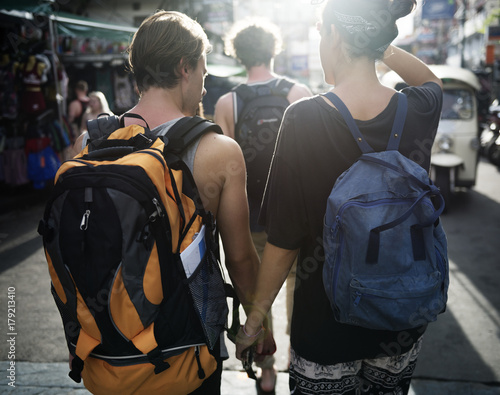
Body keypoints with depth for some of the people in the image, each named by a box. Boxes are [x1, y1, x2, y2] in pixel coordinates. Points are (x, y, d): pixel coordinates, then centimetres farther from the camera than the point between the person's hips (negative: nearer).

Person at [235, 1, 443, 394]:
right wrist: (383, 46, 3)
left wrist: (256, 317, -4)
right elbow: (433, 82, 17)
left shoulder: (303, 120, -22)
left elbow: (283, 243, -17)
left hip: (326, 324, -3)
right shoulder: (418, 111, -11)